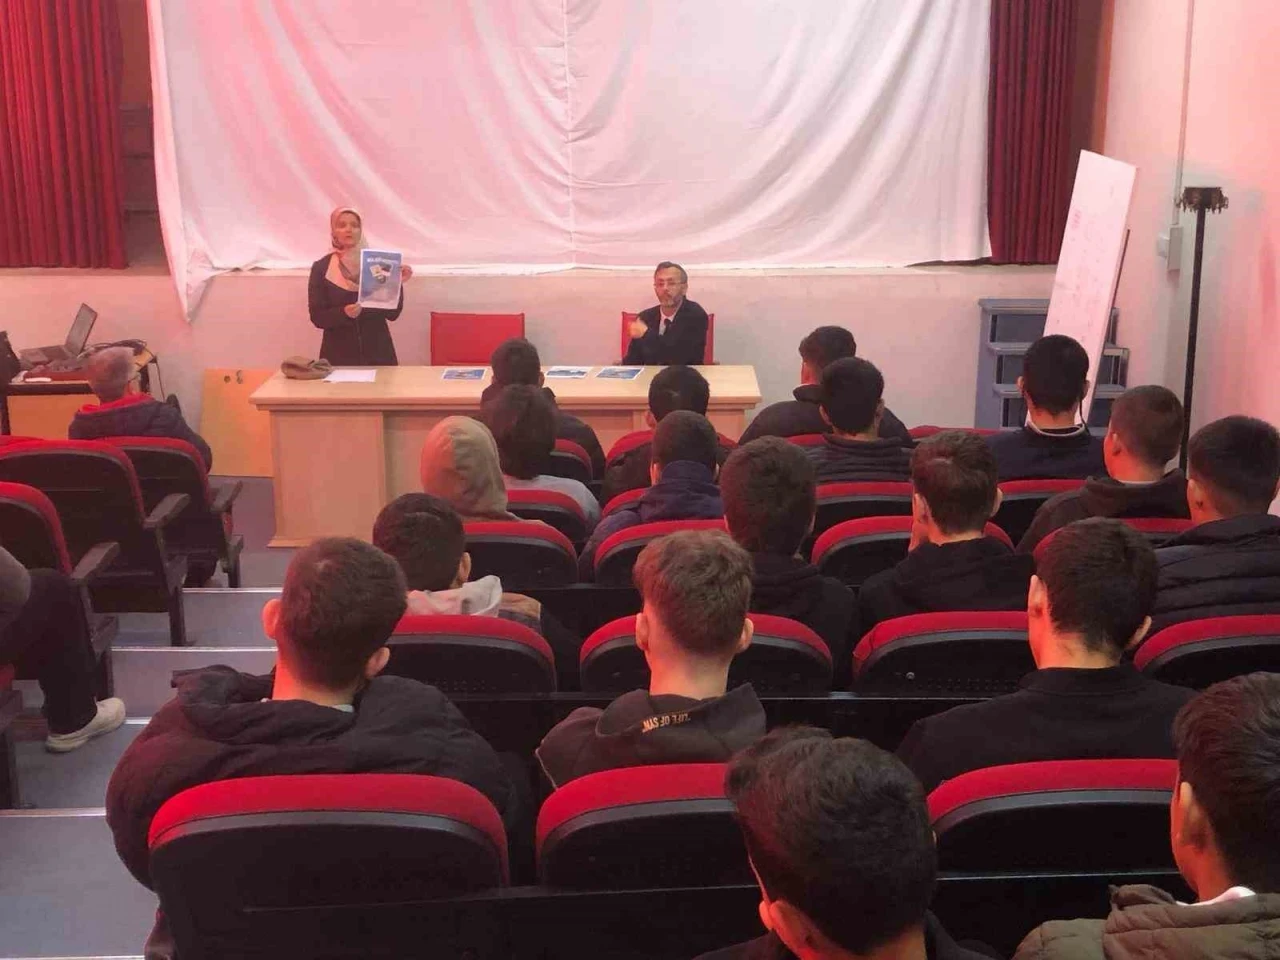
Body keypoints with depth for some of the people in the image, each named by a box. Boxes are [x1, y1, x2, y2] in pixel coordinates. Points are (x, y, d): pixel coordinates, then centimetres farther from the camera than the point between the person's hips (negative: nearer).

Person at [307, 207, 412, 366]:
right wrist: (344, 313, -21)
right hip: (339, 355, -1)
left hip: (378, 353, 1)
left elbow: (392, 313, -1)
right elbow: (317, 317, -4)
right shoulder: (321, 268, 0)